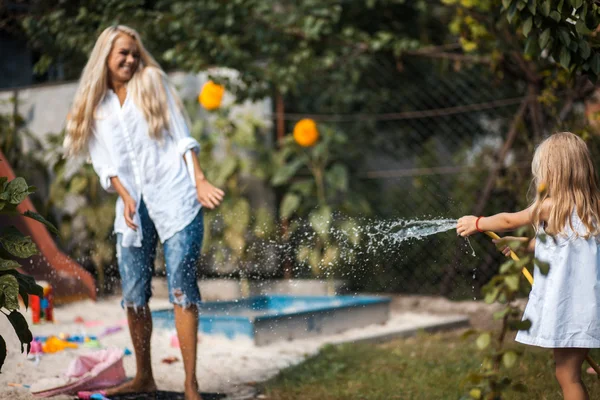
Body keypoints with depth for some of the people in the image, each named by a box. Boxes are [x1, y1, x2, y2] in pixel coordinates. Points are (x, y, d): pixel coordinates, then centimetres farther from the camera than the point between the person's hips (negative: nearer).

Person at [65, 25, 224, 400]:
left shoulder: (153, 82, 9)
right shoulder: (95, 107, 13)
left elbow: (182, 138, 4)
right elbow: (105, 163, 9)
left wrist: (200, 181, -7)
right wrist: (125, 196, -8)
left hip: (175, 196, -3)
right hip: (134, 204, 3)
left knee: (182, 287, -9)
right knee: (134, 295, 4)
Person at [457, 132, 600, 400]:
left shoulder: (552, 206, -10)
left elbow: (509, 221, 7)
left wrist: (477, 223, 22)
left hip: (566, 305, -8)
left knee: (567, 376, -1)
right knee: (570, 373, 14)